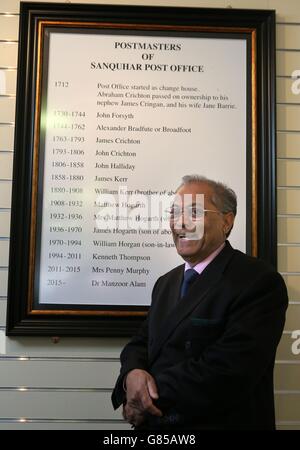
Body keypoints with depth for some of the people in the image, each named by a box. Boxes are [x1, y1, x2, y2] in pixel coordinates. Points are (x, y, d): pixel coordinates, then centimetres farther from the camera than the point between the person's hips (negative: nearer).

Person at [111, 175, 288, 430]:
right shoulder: (166, 283, 6)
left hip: (219, 423, -6)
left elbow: (229, 368, -26)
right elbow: (141, 343, 6)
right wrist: (132, 373, -16)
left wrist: (151, 398, -19)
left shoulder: (259, 281, -19)